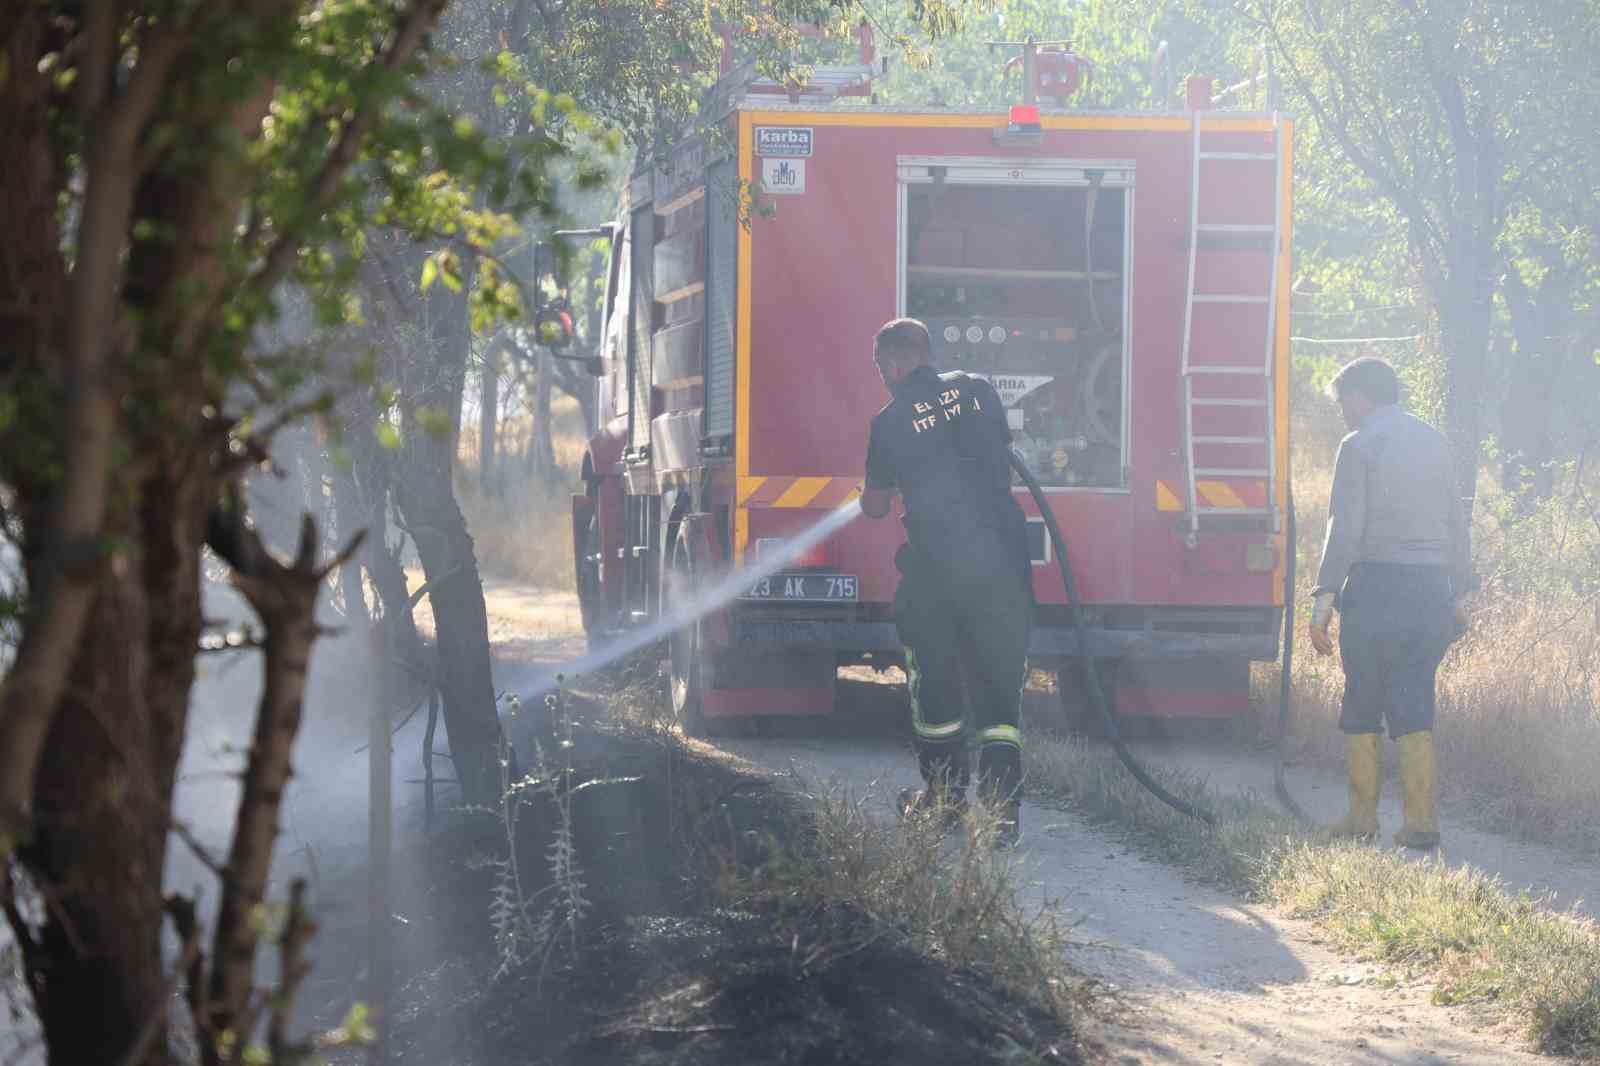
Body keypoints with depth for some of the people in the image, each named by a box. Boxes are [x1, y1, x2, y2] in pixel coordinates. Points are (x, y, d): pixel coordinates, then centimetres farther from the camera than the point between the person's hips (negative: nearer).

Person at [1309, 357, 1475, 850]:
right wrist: (1460, 593, 20)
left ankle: (1362, 817, 8)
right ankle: (1422, 822, -3)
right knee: (1414, 706, 6)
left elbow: (1345, 528, -11)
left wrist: (1324, 597, -12)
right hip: (1431, 586, 5)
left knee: (1361, 705, 6)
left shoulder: (1359, 446, -4)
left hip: (1376, 586, -5)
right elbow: (1457, 522, 15)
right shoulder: (1435, 442, 13)